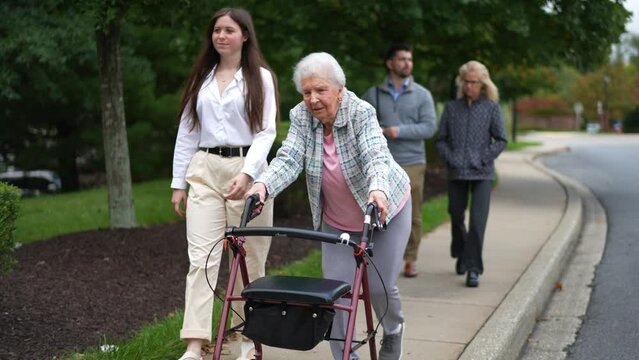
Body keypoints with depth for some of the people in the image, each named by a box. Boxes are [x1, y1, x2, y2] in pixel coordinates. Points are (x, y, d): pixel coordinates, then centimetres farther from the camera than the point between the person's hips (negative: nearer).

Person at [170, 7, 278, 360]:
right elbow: (187, 132, 15)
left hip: (246, 169, -2)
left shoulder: (261, 77, 4)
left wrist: (247, 173, -19)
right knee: (201, 258, -8)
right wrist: (178, 182, 10)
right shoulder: (201, 78, 15)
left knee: (249, 260, 5)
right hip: (204, 171, 3)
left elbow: (266, 132, -4)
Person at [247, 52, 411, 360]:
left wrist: (378, 189, -59)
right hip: (336, 221, 3)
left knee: (380, 285, 0)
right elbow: (289, 159, -25)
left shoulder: (361, 113, -24)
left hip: (385, 209, -3)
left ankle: (393, 332, 33)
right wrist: (263, 185, -45)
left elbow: (376, 156, -38)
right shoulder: (301, 117, -13)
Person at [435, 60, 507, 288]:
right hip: (456, 172, 3)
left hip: (482, 173, -3)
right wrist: (450, 158, -5)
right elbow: (441, 140, 11)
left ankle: (473, 269, -7)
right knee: (456, 216, 12)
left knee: (478, 220, -11)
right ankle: (461, 255, 37)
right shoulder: (452, 108, 8)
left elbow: (501, 140, 2)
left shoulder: (491, 107, 3)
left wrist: (483, 159, -8)